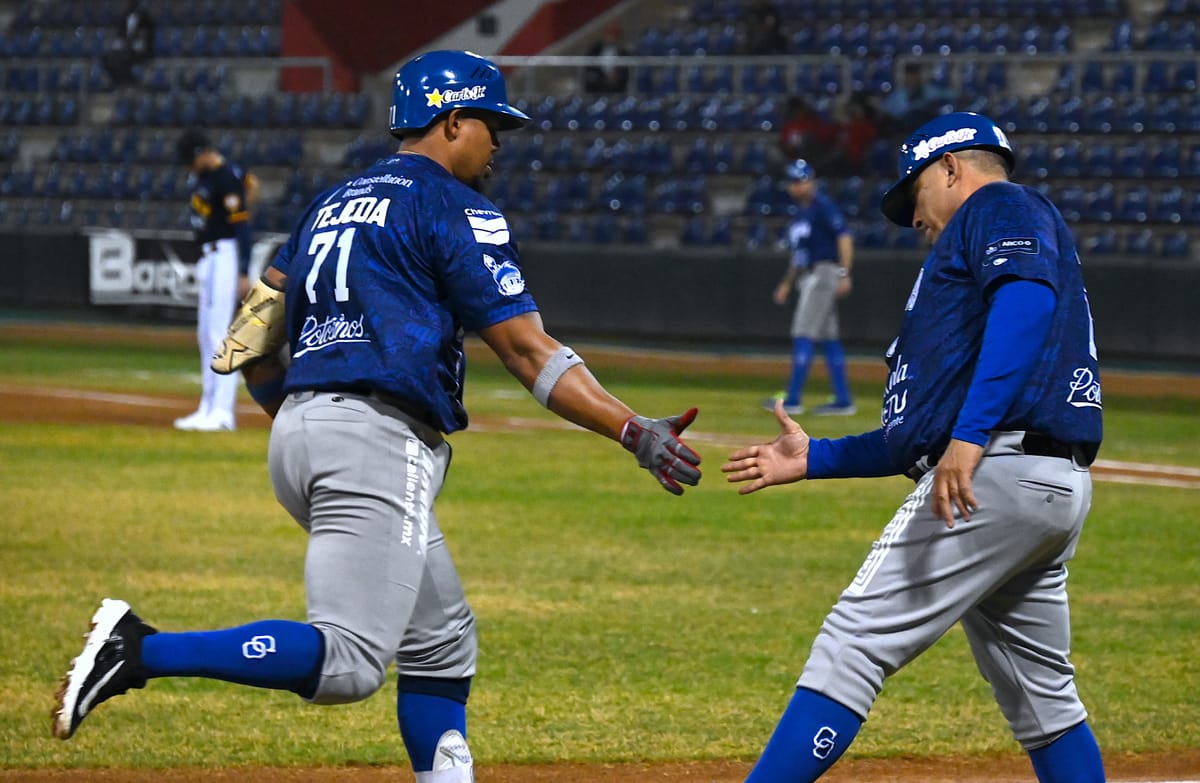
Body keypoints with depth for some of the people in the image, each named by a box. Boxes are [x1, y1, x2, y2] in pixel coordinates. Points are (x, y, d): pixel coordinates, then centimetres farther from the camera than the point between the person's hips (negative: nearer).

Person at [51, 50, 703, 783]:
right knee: (348, 662, -17)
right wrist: (634, 432, -10)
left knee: (442, 643, 15)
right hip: (377, 445, -9)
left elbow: (251, 345, 18)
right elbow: (528, 350, -8)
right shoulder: (458, 210, -1)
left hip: (301, 427, 9)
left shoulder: (333, 205, 22)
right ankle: (139, 650, -25)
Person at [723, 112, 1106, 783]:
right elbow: (927, 438, 32)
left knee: (854, 645, -13)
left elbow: (1028, 299, -19)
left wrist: (971, 434, -29)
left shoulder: (1002, 207, 4)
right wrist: (814, 459, 33)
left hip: (997, 475, -10)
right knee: (1044, 703, 14)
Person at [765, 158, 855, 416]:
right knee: (827, 337, 8)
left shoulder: (822, 206, -9)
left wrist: (844, 274, -24)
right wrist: (787, 283, 22)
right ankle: (843, 401, 9)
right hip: (807, 277, 10)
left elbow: (844, 236, -17)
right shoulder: (799, 214, 19)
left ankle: (793, 400, -15)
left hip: (824, 273, -10)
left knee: (804, 335, -13)